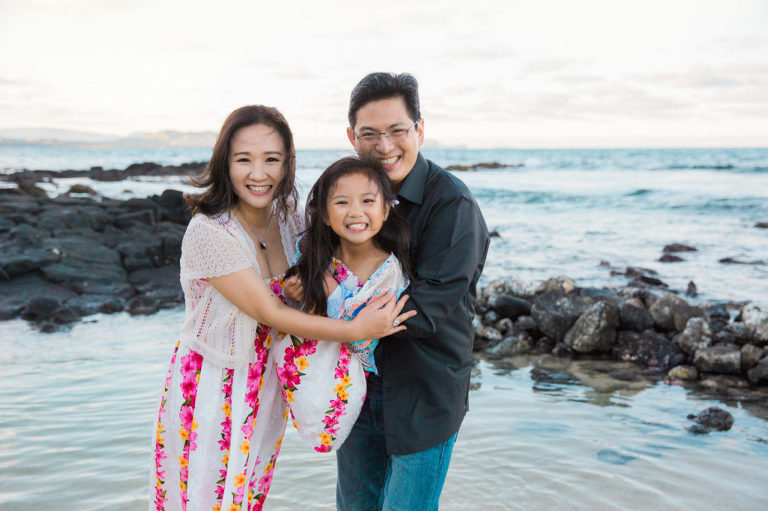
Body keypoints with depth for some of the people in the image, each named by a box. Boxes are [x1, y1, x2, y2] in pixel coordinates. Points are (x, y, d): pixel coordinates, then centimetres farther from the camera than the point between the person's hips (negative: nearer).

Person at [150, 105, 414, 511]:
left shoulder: (289, 217, -5)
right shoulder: (208, 232, -24)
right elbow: (268, 312, -24)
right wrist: (355, 330, -26)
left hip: (267, 383, 5)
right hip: (211, 386, -5)